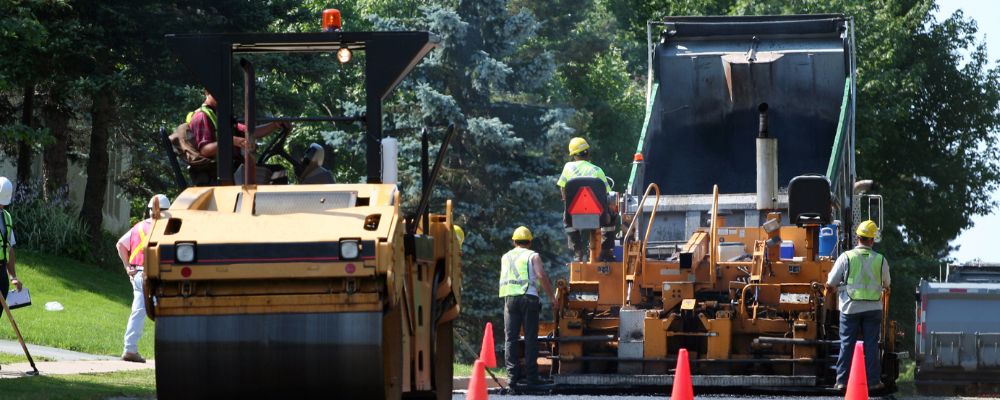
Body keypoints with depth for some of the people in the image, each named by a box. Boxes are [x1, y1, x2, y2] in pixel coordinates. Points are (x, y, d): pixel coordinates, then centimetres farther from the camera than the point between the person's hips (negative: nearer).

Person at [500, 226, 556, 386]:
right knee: (530, 338, 0)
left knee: (510, 338, 3)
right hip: (528, 297, -3)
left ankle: (513, 375, -5)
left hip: (509, 297, 3)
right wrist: (551, 296, -3)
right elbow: (541, 275, -7)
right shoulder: (533, 256, 6)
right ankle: (531, 375, -4)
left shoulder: (505, 257, 19)